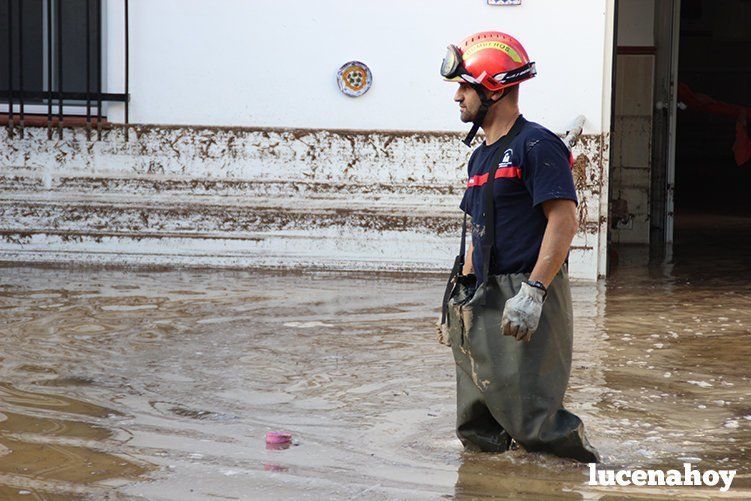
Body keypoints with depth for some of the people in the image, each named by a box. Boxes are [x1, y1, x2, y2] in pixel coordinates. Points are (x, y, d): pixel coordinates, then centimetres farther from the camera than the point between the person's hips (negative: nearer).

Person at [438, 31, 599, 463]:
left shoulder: (536, 145, -10)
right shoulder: (482, 156, 18)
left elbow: (564, 220, -18)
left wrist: (532, 291, -25)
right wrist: (462, 291, 19)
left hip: (528, 300, -9)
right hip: (485, 301, 9)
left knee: (533, 424, -11)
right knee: (478, 433, 12)